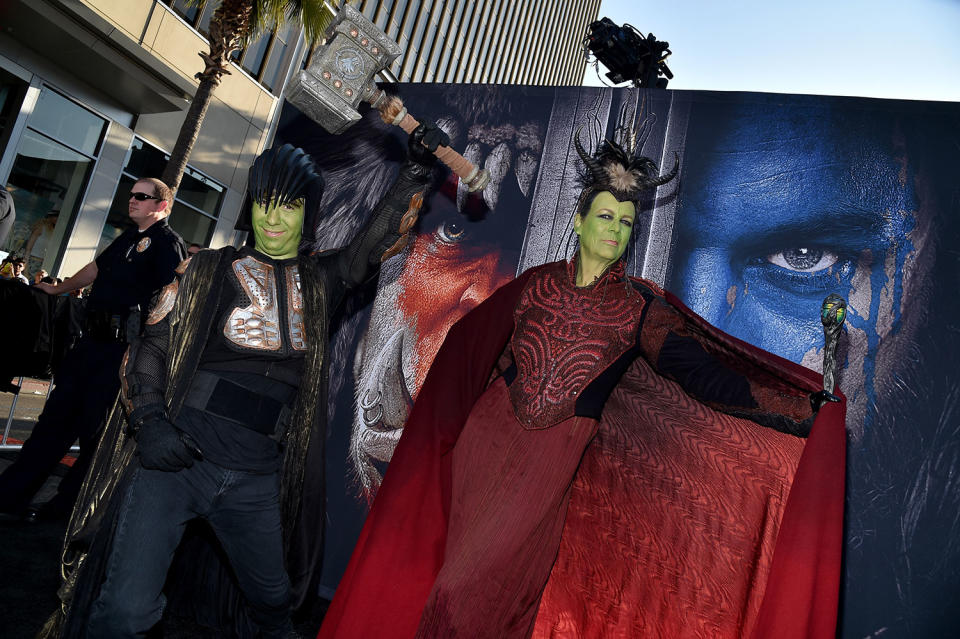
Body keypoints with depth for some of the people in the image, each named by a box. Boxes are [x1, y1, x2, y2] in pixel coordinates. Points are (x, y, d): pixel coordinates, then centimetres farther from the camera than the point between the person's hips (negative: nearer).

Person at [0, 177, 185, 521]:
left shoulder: (168, 243, -8)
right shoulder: (129, 237, 19)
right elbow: (94, 270, 33)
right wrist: (56, 289, 42)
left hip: (123, 345, -8)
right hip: (94, 338, 8)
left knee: (95, 426, 0)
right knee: (56, 414, 13)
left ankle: (66, 505, 14)